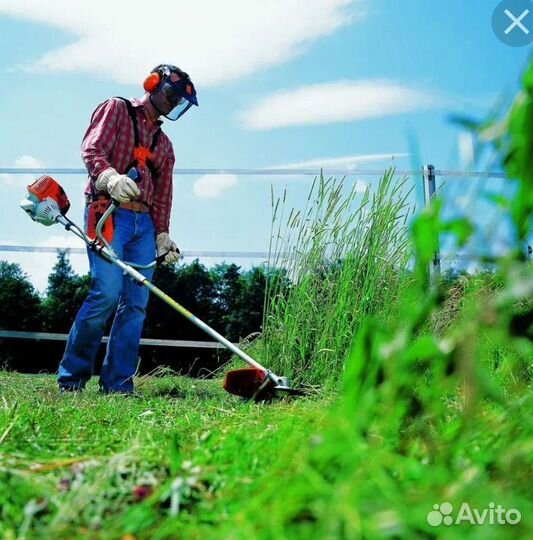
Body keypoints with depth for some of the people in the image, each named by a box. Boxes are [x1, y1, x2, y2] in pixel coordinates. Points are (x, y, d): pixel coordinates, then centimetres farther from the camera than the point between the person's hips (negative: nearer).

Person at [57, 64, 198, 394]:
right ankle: (71, 374, -3)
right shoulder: (116, 109, 9)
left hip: (144, 223, 6)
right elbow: (92, 149, -8)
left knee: (136, 303, -3)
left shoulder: (164, 144, 26)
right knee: (107, 292, -19)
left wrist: (162, 234, 9)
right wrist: (110, 177, -29)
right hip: (108, 212, -6)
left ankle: (118, 382, 3)